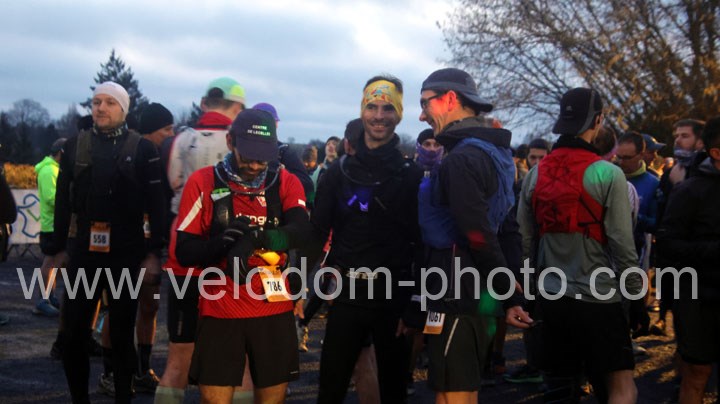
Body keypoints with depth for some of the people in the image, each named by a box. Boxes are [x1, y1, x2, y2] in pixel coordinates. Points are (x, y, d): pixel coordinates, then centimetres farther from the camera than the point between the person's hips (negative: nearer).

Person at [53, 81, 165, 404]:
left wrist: (154, 252, -7)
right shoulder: (75, 146, 8)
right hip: (84, 252, 2)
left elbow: (155, 205, -2)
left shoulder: (142, 149, 0)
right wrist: (60, 248, 6)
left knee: (122, 334, 6)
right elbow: (62, 202, 9)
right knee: (72, 334, 2)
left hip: (127, 254, -2)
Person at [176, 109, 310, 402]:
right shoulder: (202, 182, -1)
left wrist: (253, 238, -33)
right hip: (219, 311, -1)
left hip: (274, 310, 2)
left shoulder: (286, 183, 4)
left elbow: (301, 229, -16)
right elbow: (184, 252, -5)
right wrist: (223, 243, -25)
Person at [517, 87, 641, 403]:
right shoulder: (608, 174, -11)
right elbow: (622, 244, -11)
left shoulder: (535, 175, 3)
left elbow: (524, 241, 5)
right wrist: (637, 295, 0)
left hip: (550, 297, 5)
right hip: (597, 298, -5)